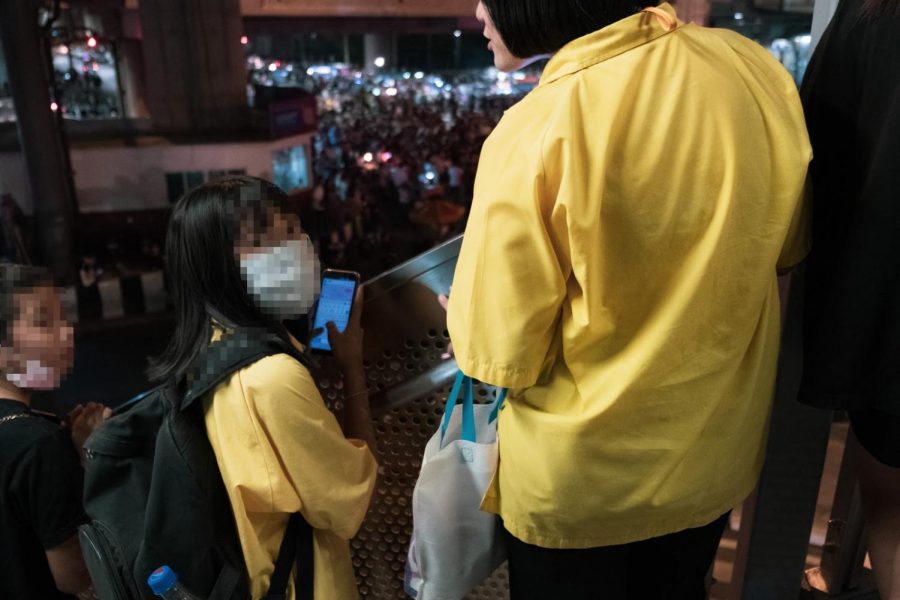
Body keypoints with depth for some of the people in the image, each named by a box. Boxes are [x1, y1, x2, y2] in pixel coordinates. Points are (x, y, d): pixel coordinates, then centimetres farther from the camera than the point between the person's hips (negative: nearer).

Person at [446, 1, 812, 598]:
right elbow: (784, 246, 4)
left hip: (577, 478, -4)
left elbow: (501, 352, -20)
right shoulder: (751, 68, -11)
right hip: (716, 443, 5)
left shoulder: (532, 134, -27)